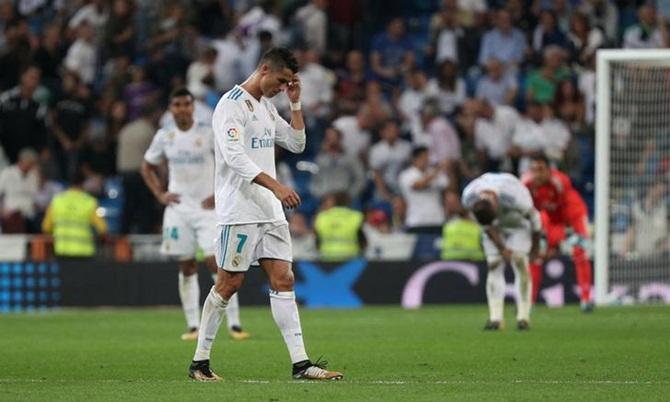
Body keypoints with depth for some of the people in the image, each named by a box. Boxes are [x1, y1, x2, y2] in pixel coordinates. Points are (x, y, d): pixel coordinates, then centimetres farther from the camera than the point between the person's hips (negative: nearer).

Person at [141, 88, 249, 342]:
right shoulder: (164, 137, 5)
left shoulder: (208, 134, -6)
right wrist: (160, 194, 6)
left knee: (216, 262, -12)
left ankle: (234, 323, -9)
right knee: (187, 267, 4)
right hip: (178, 208, 3)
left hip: (207, 207, -3)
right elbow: (148, 167, 19)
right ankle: (193, 325, 9)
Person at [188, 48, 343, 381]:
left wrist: (295, 103, 9)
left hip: (270, 211, 8)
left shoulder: (266, 107, 17)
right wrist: (275, 185, -30)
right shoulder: (231, 105, -11)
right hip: (239, 212, -8)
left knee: (283, 281, 0)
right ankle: (200, 362, 5)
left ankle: (300, 363, -3)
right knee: (228, 284, -4)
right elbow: (234, 157, -22)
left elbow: (297, 144, 20)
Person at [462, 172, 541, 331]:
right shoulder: (469, 198, -29)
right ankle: (495, 318, -13)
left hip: (518, 224, -3)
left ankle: (523, 317, -13)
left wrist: (535, 247, -7)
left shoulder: (514, 197, -41)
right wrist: (501, 248, -15)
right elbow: (486, 226, -12)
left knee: (520, 263, -16)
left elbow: (534, 217, -20)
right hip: (496, 229, 3)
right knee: (493, 266, -9)